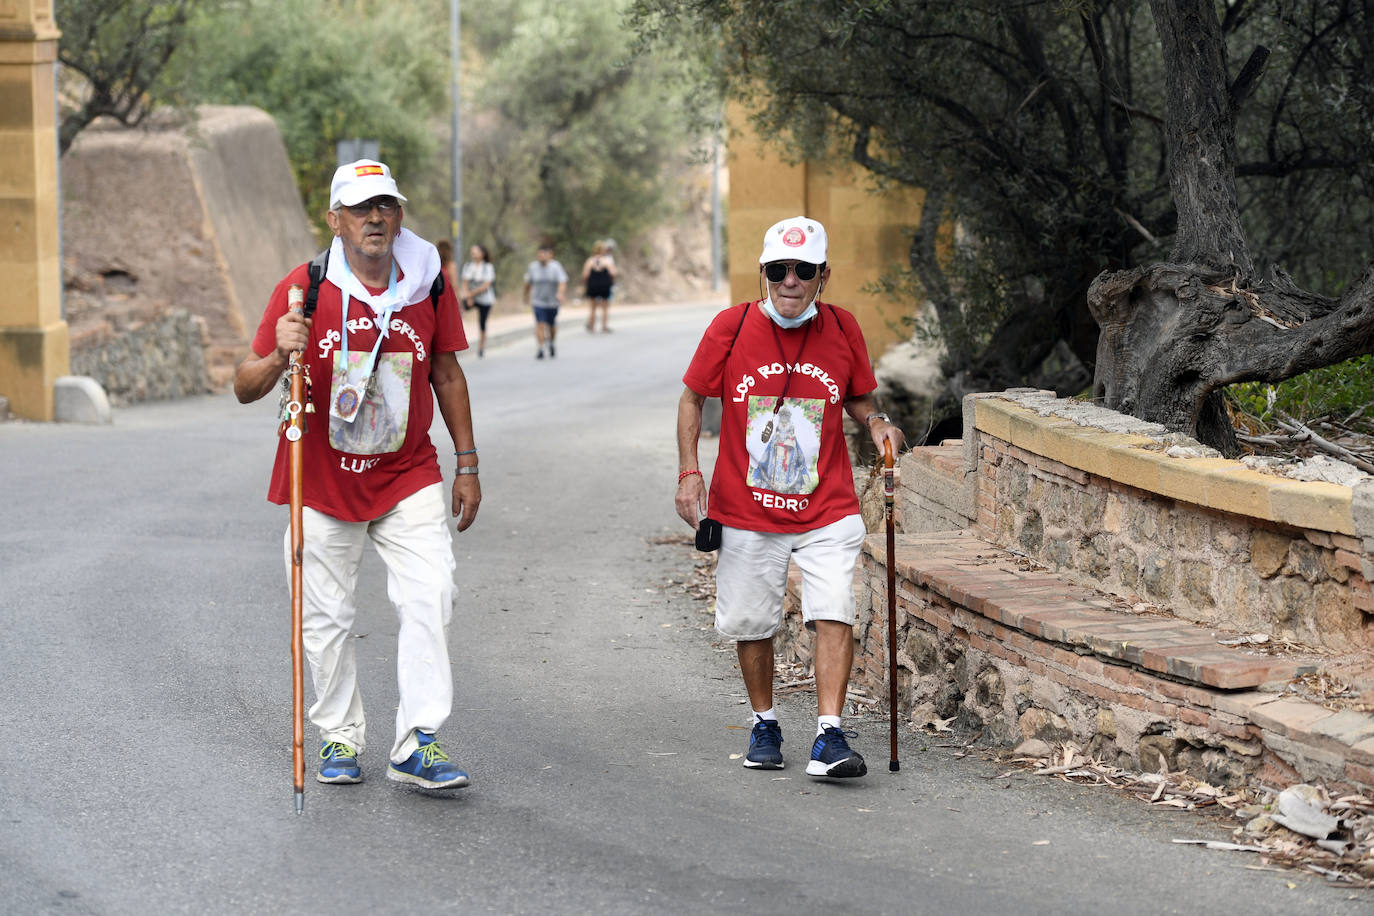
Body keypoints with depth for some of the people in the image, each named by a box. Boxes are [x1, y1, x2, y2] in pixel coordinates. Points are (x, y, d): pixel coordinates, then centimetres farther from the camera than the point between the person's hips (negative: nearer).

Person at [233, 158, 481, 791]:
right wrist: (279, 358, -31)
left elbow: (446, 373, 12)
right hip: (321, 480, -1)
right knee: (326, 616, 5)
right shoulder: (303, 289, -9)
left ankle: (417, 745, -10)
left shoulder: (428, 283, -2)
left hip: (407, 478, 1)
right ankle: (341, 739, 23)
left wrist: (467, 465, 11)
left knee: (430, 596, -14)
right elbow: (244, 388, -9)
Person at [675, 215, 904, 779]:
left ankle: (830, 736, -14)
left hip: (826, 508, 0)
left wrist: (875, 423, -6)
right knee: (751, 622, 7)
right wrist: (689, 472, -4)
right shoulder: (732, 327, -5)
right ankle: (763, 724, 28)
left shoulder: (842, 329, 0)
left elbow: (858, 398, 15)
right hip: (746, 510, 0)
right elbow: (692, 398, 5)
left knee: (834, 613, -15)